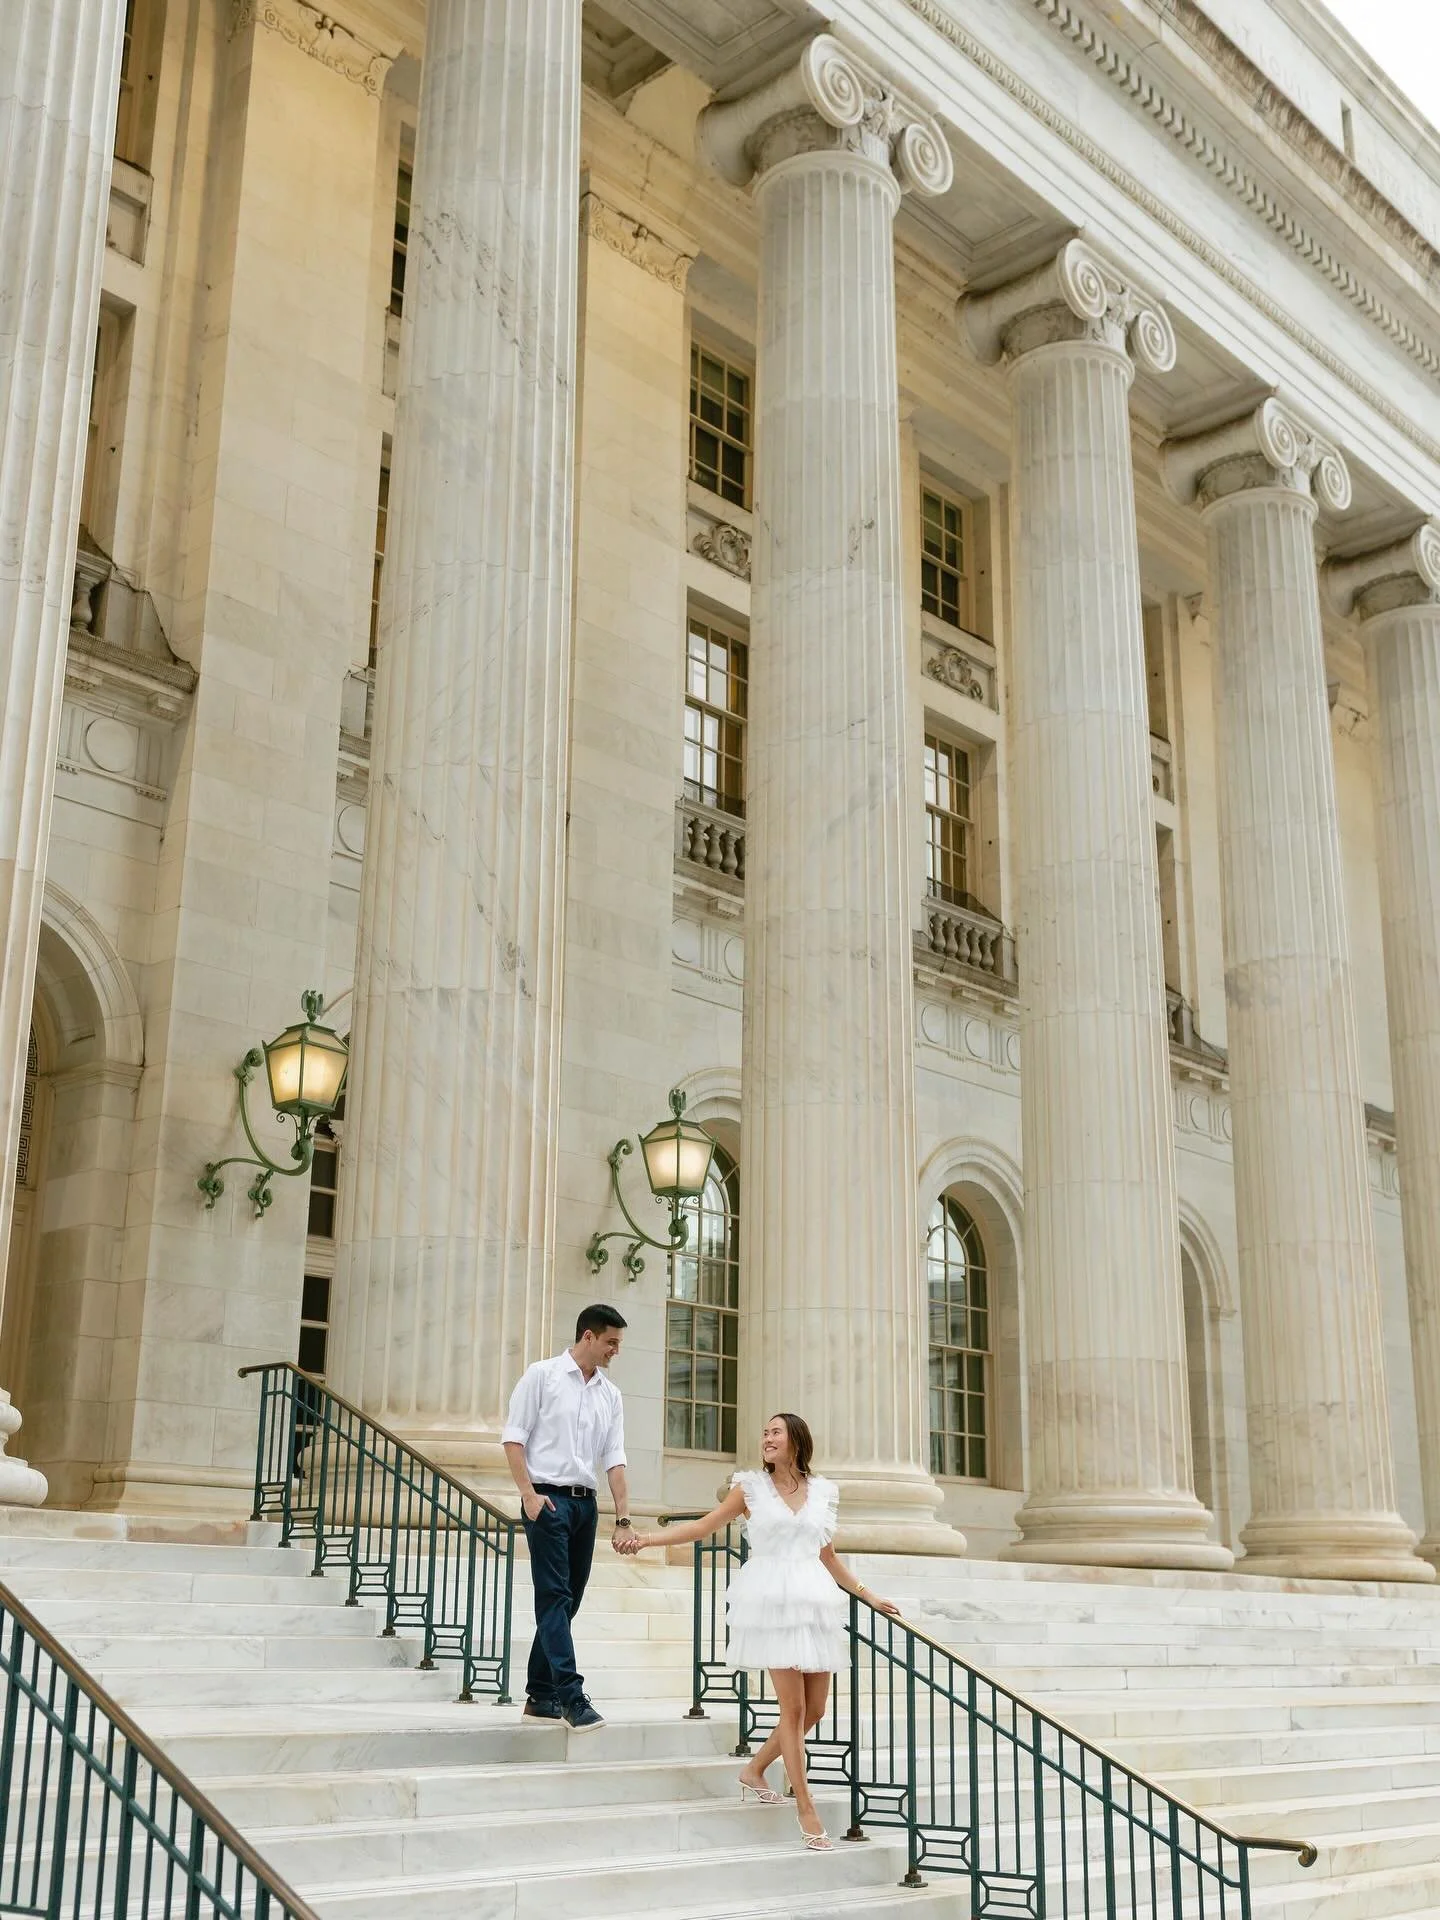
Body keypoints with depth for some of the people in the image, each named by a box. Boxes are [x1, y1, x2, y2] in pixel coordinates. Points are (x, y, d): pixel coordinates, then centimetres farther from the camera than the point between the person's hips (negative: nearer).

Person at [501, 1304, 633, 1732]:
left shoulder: (610, 1394, 13)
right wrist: (529, 1493, -13)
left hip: (585, 1502, 6)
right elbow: (513, 1437, -4)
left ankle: (540, 1696, 17)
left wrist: (623, 1519, 3)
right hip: (548, 1499, -6)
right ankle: (571, 1697, -15)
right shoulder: (542, 1375, -1)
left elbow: (614, 1459, 11)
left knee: (566, 1601, 9)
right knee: (554, 1597, -11)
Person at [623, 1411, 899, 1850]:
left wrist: (869, 1596, 22)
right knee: (793, 1706, -7)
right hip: (773, 1600, -4)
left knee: (815, 1709, 5)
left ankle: (755, 1770, 27)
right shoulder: (751, 1487, 5)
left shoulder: (822, 1492, 12)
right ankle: (806, 1809, 1)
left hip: (815, 1600, 4)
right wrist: (646, 1539, -6)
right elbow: (704, 1526, 4)